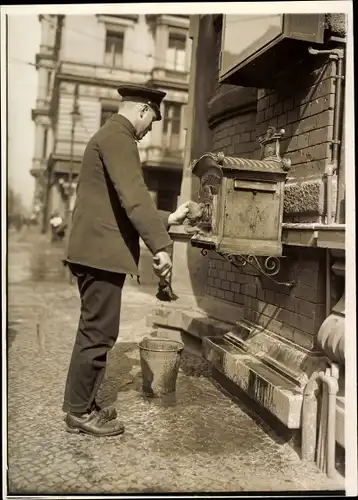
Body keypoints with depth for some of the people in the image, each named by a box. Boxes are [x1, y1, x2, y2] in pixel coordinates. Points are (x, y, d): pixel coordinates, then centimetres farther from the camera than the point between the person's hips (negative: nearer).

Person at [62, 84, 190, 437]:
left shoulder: (112, 135, 23)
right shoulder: (117, 136, -10)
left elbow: (123, 204, 26)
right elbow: (134, 198, -24)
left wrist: (168, 219, 26)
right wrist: (160, 246, -27)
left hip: (96, 250, 11)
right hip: (101, 251, -11)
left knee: (93, 331, 15)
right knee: (99, 333, -3)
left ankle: (80, 404, 26)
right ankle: (80, 412, 10)